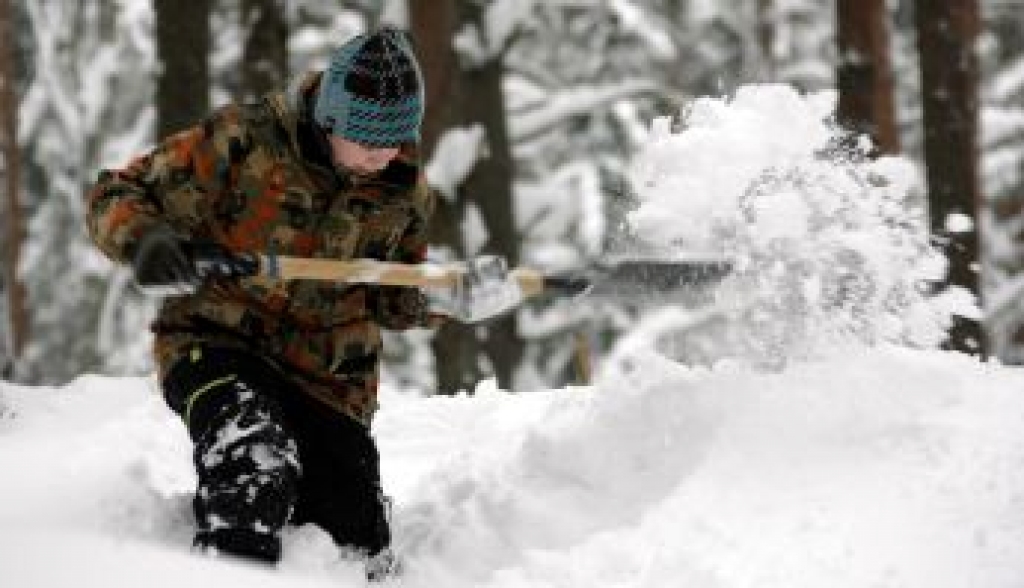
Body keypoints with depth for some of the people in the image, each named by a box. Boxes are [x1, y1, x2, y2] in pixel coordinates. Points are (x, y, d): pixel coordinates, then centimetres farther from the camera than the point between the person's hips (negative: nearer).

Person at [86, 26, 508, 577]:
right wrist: (143, 239, -32)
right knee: (255, 466, -36)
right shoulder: (244, 139, -14)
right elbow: (117, 195, -9)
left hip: (328, 380, 5)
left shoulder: (405, 192, 2)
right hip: (216, 345, -5)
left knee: (360, 551, 3)